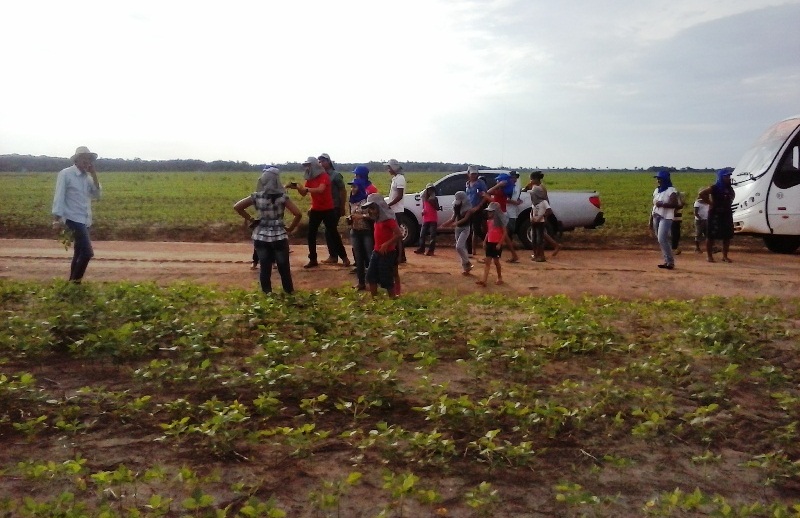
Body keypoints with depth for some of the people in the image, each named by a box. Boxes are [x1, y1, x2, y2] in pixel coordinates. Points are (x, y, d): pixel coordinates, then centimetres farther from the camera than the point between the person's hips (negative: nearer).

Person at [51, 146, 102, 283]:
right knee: (87, 252, -16)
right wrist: (57, 219, -15)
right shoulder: (65, 174, -6)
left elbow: (97, 195, 7)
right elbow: (59, 197, -9)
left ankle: (72, 282, 21)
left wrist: (94, 175, 0)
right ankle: (75, 282, -5)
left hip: (85, 220, 7)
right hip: (74, 219, -7)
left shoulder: (88, 177, 13)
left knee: (79, 253, 12)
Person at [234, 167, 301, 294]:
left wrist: (250, 219, 5)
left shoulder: (257, 196, -4)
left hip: (261, 236, 2)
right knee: (284, 268, 10)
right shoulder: (282, 197, -10)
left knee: (265, 268, 11)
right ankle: (289, 294, 18)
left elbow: (237, 207, 1)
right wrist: (290, 229, -3)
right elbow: (298, 214, -16)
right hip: (279, 236, -2)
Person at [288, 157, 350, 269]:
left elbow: (320, 190, -32)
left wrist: (306, 188, -36)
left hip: (328, 209, -6)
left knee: (333, 233, -1)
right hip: (315, 210, 6)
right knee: (311, 234, 2)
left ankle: (344, 257, 10)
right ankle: (313, 260, 9)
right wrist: (297, 187, -15)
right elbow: (303, 193, 4)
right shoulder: (309, 179, 6)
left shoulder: (324, 176, -15)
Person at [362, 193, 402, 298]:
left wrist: (386, 244, -25)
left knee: (387, 280, -3)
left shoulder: (388, 219, -16)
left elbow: (399, 235, -23)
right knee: (371, 277, 11)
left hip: (387, 253, -9)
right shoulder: (377, 219, 10)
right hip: (376, 252, 9)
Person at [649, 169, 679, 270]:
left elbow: (674, 204, -19)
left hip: (666, 218, -8)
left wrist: (662, 204, -23)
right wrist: (650, 220, 14)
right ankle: (667, 260, 14)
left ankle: (670, 261, -9)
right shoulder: (656, 190, 15)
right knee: (660, 240, 7)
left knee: (662, 239, -17)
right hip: (656, 217, 8)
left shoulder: (671, 190, -8)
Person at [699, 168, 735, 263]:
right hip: (715, 214, -7)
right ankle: (709, 256, 4)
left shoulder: (730, 188, 11)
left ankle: (725, 256, 16)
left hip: (727, 214, 7)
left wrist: (729, 204, 15)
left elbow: (732, 196, 33)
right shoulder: (715, 188, -10)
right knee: (712, 236, -2)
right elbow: (702, 194, -19)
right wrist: (710, 202, -15)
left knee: (727, 236, 7)